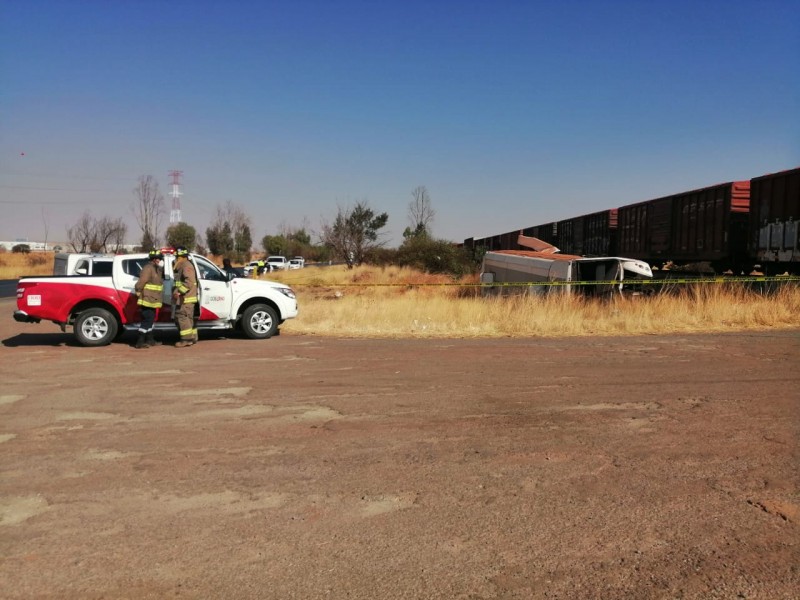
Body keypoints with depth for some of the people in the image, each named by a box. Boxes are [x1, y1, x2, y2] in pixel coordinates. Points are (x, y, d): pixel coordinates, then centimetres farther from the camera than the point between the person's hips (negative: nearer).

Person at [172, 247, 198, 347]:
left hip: (186, 299, -11)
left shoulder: (187, 266, -14)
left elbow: (189, 282, -25)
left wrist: (179, 292, -26)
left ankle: (186, 339, -10)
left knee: (182, 317, -11)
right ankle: (192, 338, 20)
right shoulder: (182, 266, 21)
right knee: (189, 318, 14)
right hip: (183, 299, 11)